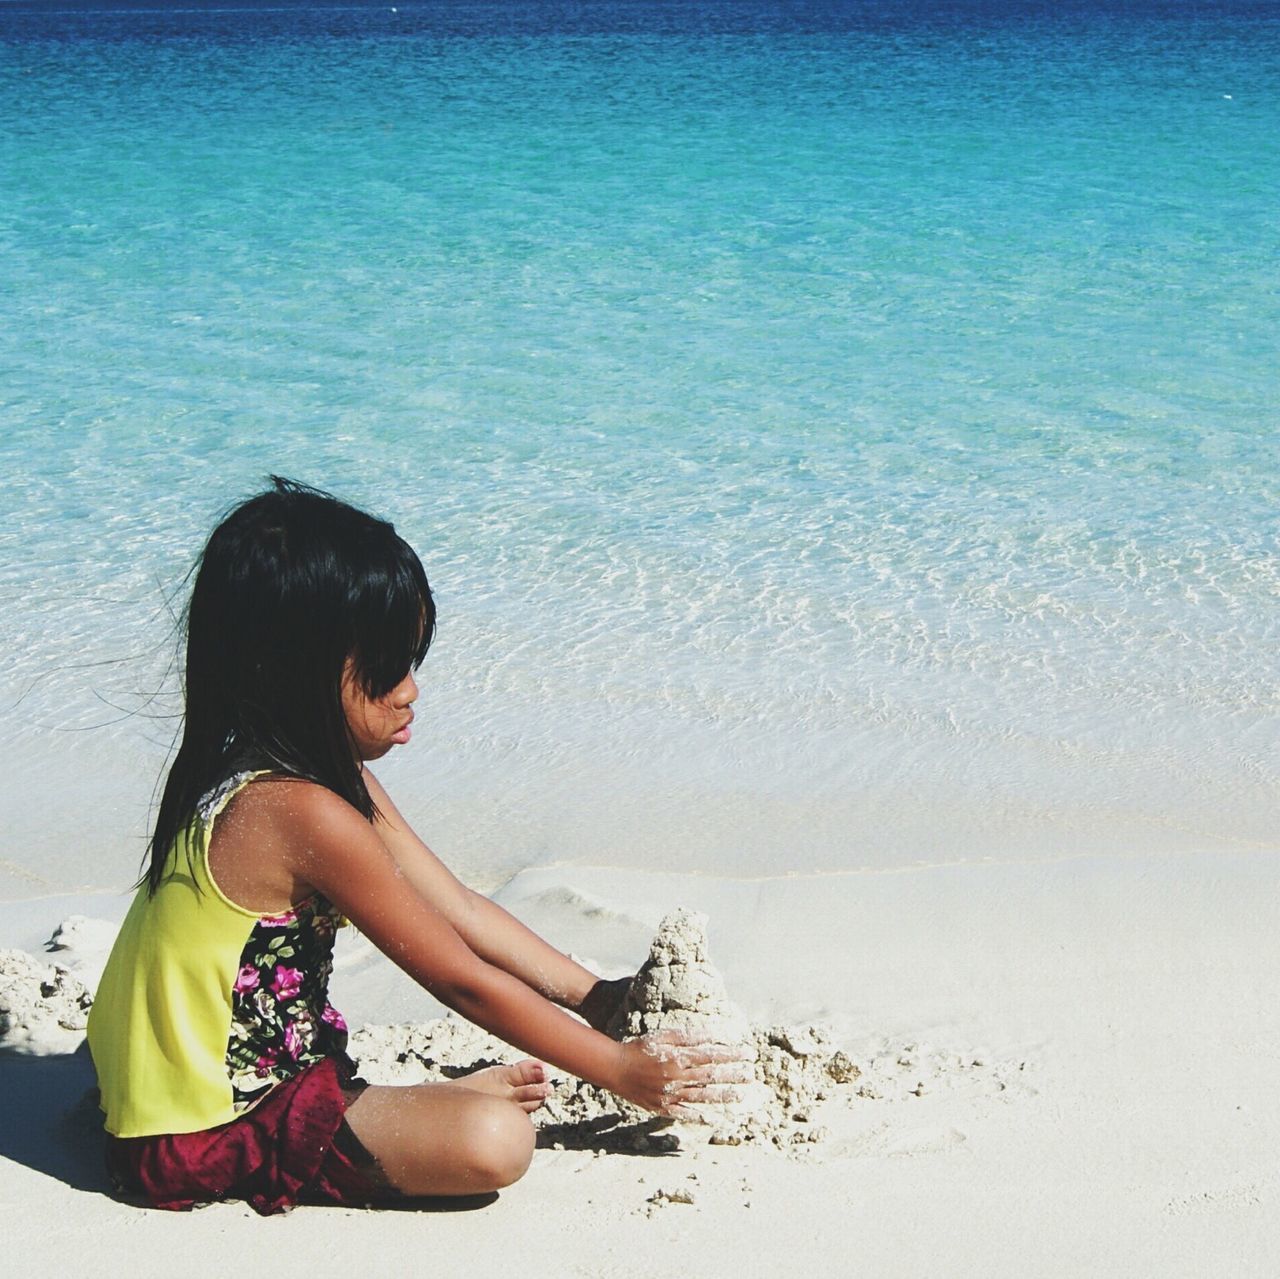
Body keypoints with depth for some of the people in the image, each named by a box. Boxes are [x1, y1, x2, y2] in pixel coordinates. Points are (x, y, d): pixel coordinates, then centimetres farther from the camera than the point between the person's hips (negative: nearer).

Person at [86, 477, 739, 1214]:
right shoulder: (305, 813, -27)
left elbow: (460, 910, 6)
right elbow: (464, 981, -20)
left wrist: (600, 1000, 3)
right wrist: (622, 1072, -11)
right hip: (201, 1136, -10)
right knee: (493, 1140, -24)